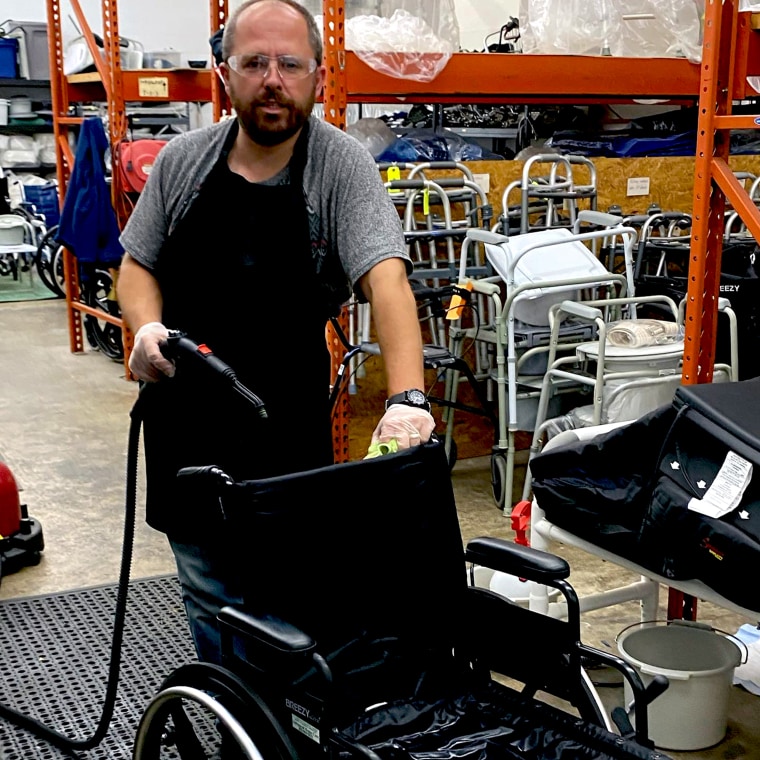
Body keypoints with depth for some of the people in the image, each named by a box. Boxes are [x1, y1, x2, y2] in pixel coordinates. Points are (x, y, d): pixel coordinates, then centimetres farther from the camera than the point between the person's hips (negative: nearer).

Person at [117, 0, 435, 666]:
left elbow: (385, 278, -22)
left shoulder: (342, 165, -9)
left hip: (288, 425, -2)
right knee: (212, 597, 13)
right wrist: (147, 326, -11)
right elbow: (138, 263, 11)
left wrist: (406, 399, -36)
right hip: (184, 417, 3)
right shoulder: (183, 160, 1)